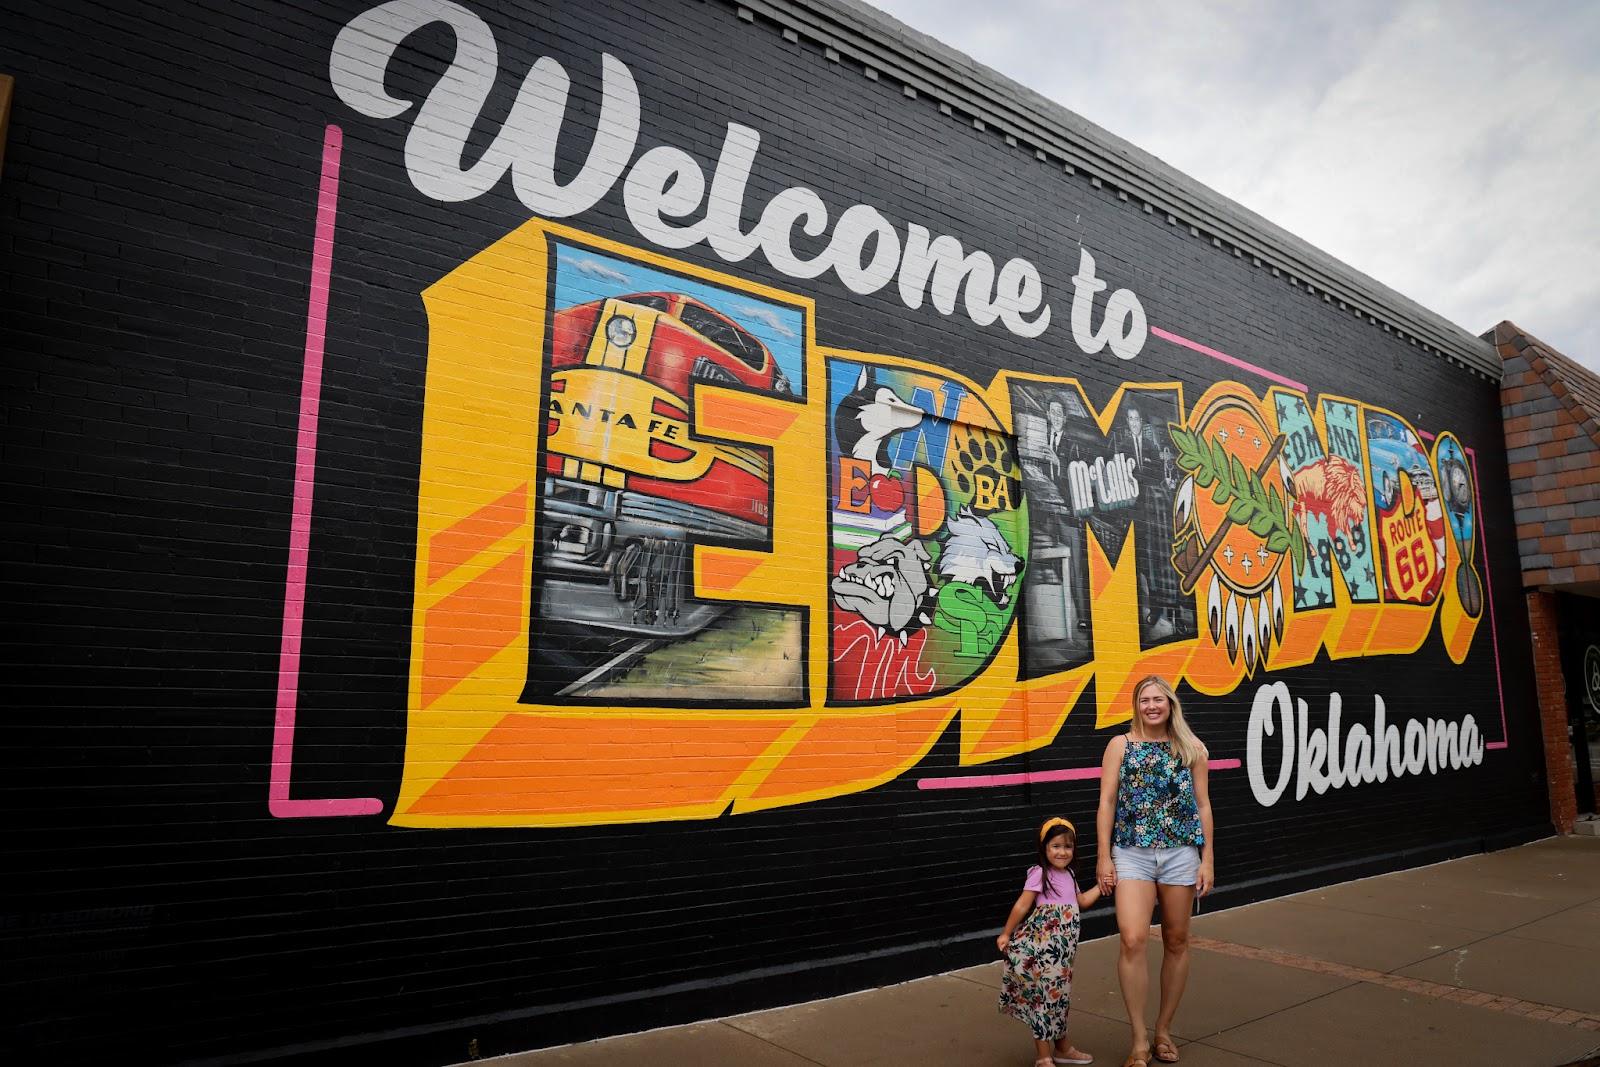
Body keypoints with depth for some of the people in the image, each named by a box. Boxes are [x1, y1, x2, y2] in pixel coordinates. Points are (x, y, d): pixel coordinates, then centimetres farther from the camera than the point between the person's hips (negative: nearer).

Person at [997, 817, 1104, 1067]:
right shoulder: (1039, 874, -13)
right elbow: (1022, 906, -12)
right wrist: (1006, 934, -10)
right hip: (1041, 949, -7)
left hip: (1062, 950, 7)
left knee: (1059, 996, 17)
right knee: (1045, 997, -3)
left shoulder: (1068, 875, 11)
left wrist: (1101, 885, 19)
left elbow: (1082, 902, 26)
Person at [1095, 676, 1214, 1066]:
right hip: (1132, 853, -2)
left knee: (1176, 941, 10)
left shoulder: (1191, 749, 5)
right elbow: (1107, 801, 0)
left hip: (1181, 853, 2)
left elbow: (1202, 804, 7)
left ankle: (1164, 1029, 28)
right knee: (1133, 939, -15)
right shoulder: (1120, 745, 1)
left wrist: (1207, 859, 3)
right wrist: (1104, 856, -4)